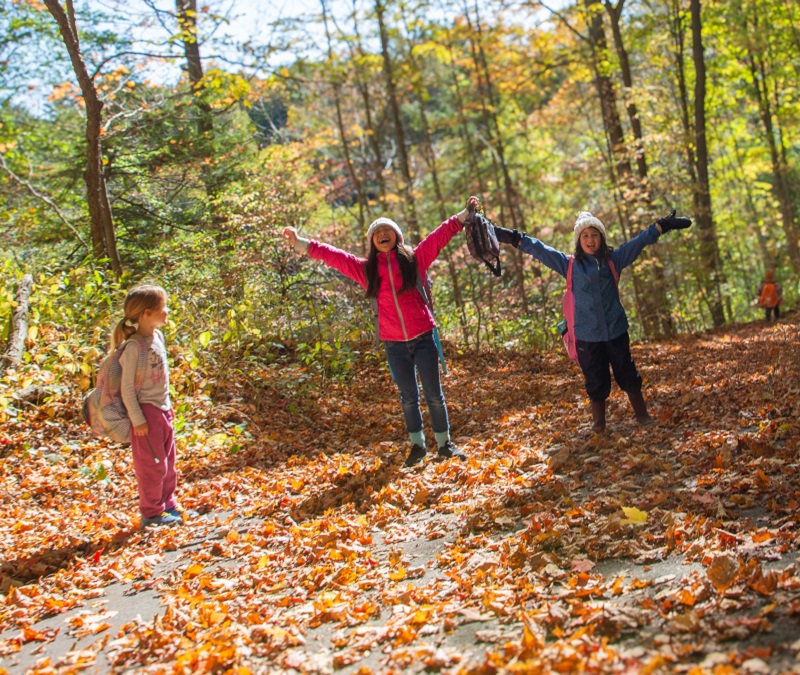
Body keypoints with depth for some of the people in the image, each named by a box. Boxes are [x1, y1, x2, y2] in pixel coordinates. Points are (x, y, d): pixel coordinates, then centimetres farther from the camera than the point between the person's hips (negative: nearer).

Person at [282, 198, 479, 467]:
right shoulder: (366, 269, 6)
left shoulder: (414, 259, 3)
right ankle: (417, 445, 23)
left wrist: (465, 213, 0)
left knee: (434, 393, 4)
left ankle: (444, 444, 16)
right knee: (408, 397, 9)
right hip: (394, 343, 1)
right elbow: (333, 255, 6)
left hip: (423, 337, -1)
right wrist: (300, 243, 3)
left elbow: (440, 235, 2)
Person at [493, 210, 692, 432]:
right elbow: (540, 250, 2)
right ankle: (598, 421, 25)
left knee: (628, 375, 10)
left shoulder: (613, 260, 6)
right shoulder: (570, 264, 3)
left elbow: (639, 241, 6)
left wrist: (662, 226, 0)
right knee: (595, 380, 8)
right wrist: (515, 239, -3)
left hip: (616, 331, 1)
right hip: (587, 336, -1)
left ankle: (642, 415, 25)